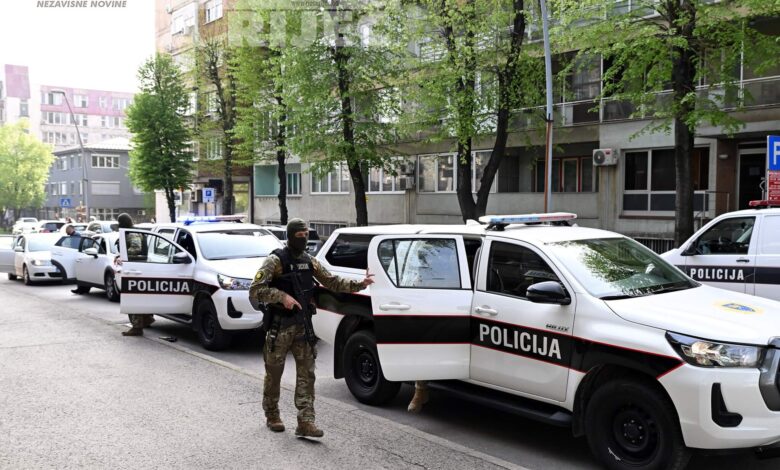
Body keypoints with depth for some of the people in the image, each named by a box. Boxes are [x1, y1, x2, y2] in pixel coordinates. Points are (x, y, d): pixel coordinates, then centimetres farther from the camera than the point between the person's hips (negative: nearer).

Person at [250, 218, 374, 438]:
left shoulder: (309, 262, 9)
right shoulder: (276, 261, -9)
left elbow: (332, 282, 11)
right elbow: (255, 290, -16)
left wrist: (359, 284, -2)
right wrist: (282, 296, -27)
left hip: (303, 325, 5)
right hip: (279, 326, -5)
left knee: (306, 373, -2)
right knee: (274, 373, 8)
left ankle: (305, 422, -1)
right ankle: (272, 417, 26)